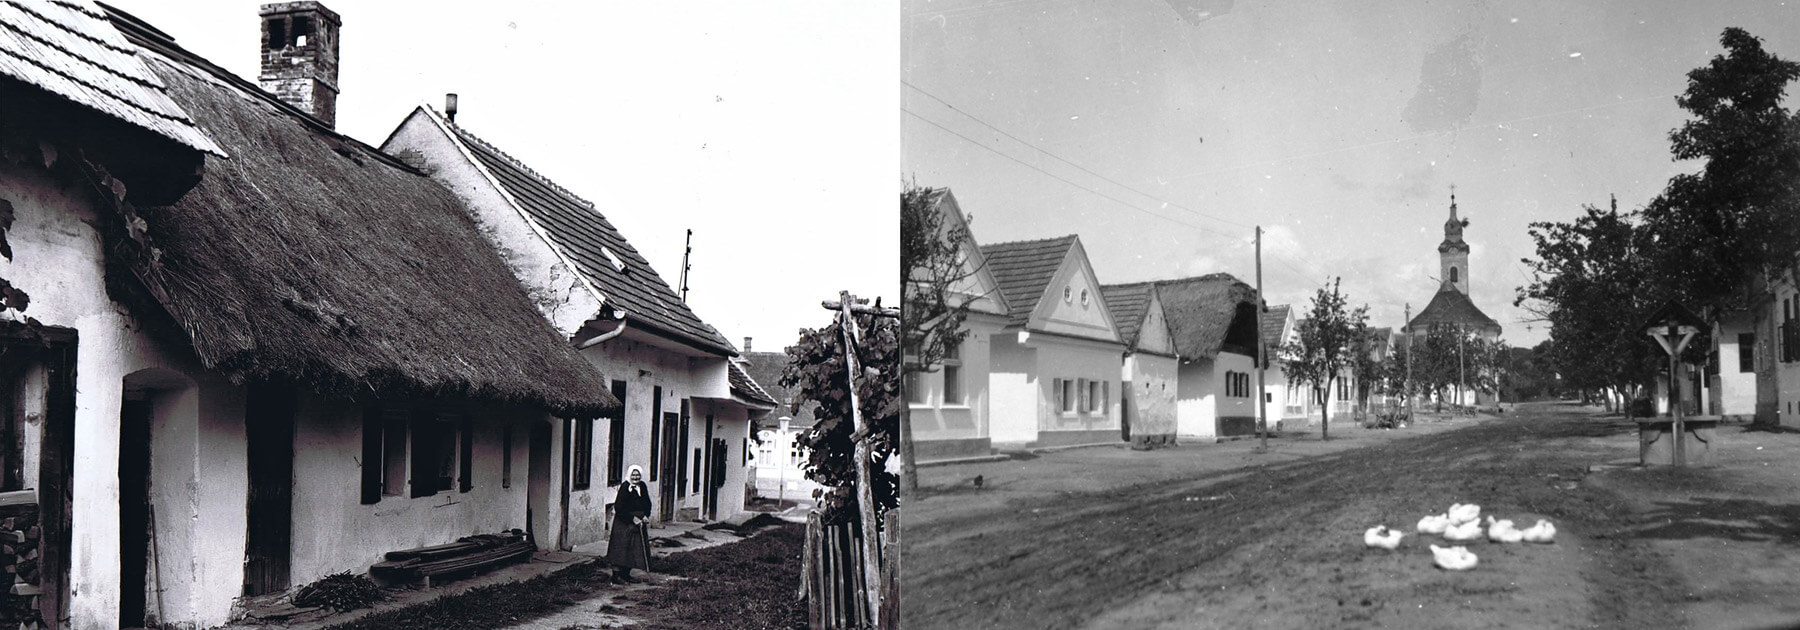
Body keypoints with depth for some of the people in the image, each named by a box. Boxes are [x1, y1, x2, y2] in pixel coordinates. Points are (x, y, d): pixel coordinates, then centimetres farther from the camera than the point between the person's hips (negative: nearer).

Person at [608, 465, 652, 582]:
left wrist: (646, 516, -3)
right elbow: (619, 507, -18)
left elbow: (647, 504, 15)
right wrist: (632, 518, -18)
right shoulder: (625, 487, -15)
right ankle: (616, 574, 2)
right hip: (623, 523, -7)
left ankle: (626, 574, 18)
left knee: (635, 549, 9)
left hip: (638, 523, 7)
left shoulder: (643, 487, 6)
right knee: (621, 548, -4)